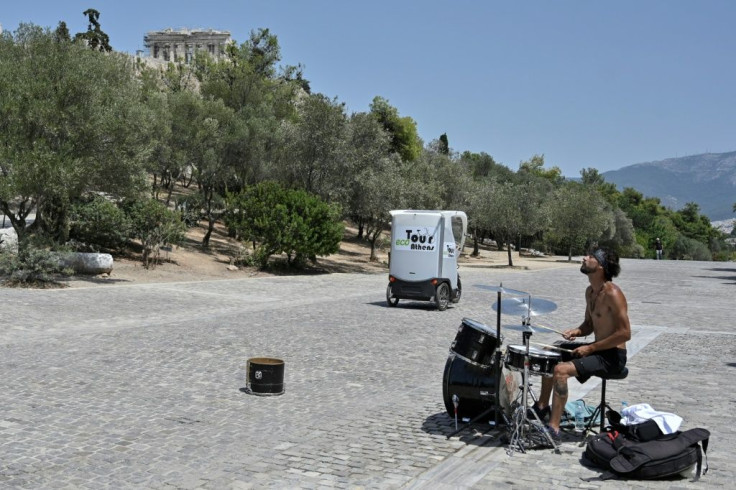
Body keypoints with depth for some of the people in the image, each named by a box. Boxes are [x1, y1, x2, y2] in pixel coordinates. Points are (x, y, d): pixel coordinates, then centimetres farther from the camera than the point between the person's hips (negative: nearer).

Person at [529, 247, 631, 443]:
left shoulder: (612, 294, -21)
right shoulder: (590, 291, 8)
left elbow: (625, 333, -24)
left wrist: (590, 348, -21)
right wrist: (575, 332, -3)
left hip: (613, 355, -10)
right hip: (596, 348, 10)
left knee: (561, 370, -26)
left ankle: (553, 429, -24)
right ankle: (542, 406, 27)